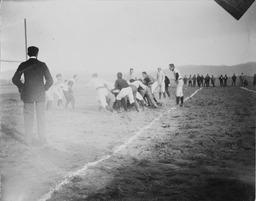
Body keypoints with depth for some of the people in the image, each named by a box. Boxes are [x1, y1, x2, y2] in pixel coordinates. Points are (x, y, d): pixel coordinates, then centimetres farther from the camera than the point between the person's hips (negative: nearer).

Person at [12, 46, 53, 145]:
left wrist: (22, 87, 14)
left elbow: (15, 79, -2)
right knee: (41, 116, 10)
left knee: (28, 117, 7)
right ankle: (42, 138, 13)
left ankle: (28, 140, 8)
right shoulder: (42, 65, -4)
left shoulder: (23, 65, -3)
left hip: (27, 94, 0)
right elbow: (50, 81, -6)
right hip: (40, 94, 0)